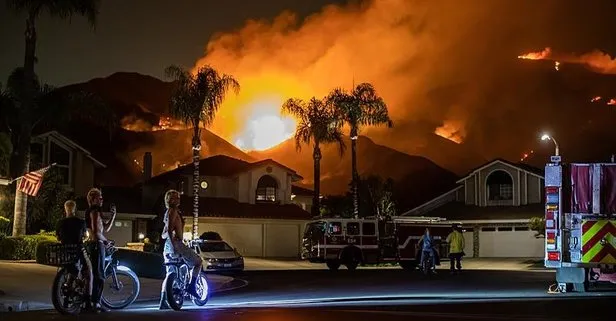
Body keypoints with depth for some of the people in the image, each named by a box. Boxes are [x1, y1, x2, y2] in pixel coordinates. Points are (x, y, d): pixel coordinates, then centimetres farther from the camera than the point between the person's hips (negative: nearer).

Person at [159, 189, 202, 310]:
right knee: (198, 261, 6)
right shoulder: (173, 211, -9)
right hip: (176, 243, -9)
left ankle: (163, 302, 5)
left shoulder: (169, 212, 20)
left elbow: (163, 234, 22)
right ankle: (192, 287, -2)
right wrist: (174, 246, -25)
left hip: (168, 246, 9)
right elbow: (169, 230, -21)